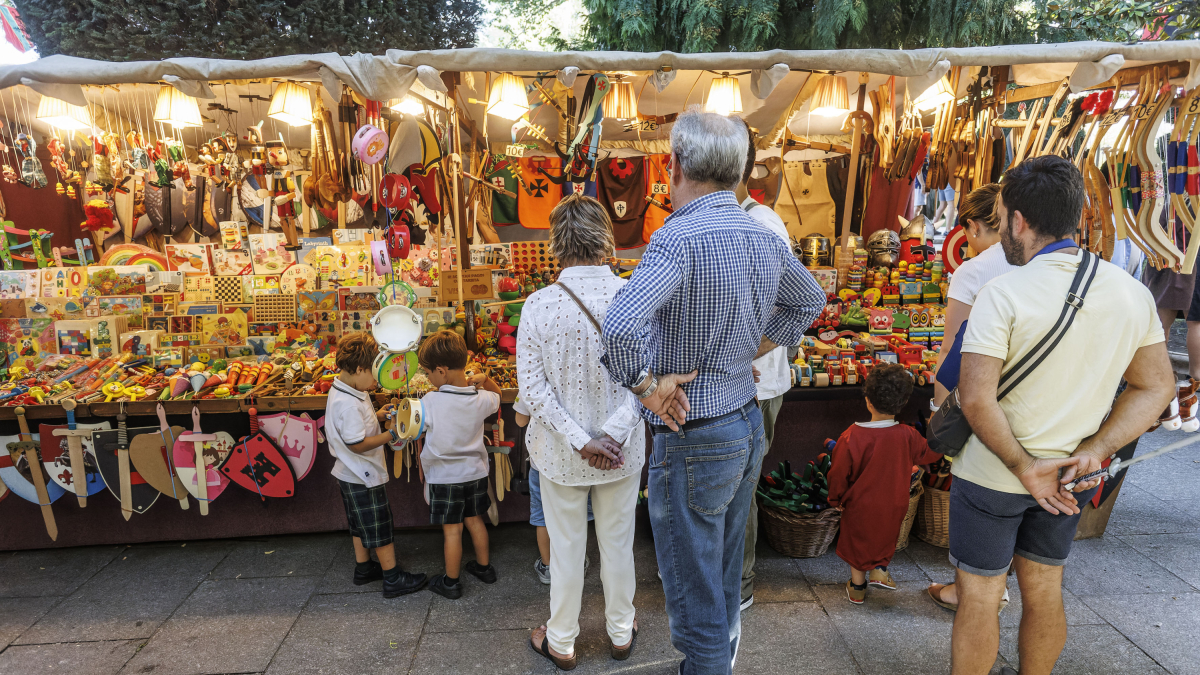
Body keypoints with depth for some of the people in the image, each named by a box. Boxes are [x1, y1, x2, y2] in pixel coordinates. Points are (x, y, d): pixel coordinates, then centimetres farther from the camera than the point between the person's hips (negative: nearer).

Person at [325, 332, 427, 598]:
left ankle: (363, 568, 38)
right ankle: (393, 579, 13)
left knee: (361, 524, 23)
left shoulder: (342, 392, 3)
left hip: (351, 475, 10)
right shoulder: (349, 404, -30)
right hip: (364, 477, -10)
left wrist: (377, 416, 5)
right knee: (379, 526, 2)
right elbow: (357, 444, -28)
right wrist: (391, 434, -23)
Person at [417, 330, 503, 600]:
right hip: (475, 472, 5)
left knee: (452, 529, 6)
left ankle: (450, 582, 21)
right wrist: (485, 379, -2)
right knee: (475, 520, 21)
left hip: (445, 476, -4)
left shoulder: (430, 402, -22)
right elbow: (497, 396, 13)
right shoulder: (480, 399, -10)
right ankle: (483, 567, 37)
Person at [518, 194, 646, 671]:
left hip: (561, 453, -1)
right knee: (617, 542, 20)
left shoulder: (539, 305, -16)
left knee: (566, 548, 17)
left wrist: (579, 440, -13)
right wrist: (612, 434, -14)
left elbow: (532, 387, -15)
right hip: (622, 451, 1)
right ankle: (621, 633, 42)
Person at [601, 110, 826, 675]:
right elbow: (809, 302, 22)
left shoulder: (681, 237, -23)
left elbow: (620, 326, -39)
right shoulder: (765, 238, 3)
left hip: (691, 438, -9)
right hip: (748, 426, 9)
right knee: (725, 579, 27)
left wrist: (647, 385, -22)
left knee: (695, 597, 9)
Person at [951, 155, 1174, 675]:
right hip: (1069, 480, 6)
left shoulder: (1004, 293, -22)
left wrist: (1023, 466, -17)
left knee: (978, 598, 10)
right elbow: (1156, 387, 4)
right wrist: (1093, 450, -3)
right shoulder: (1132, 292, -2)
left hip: (992, 477, -6)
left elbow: (976, 399, -29)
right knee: (1044, 592, 22)